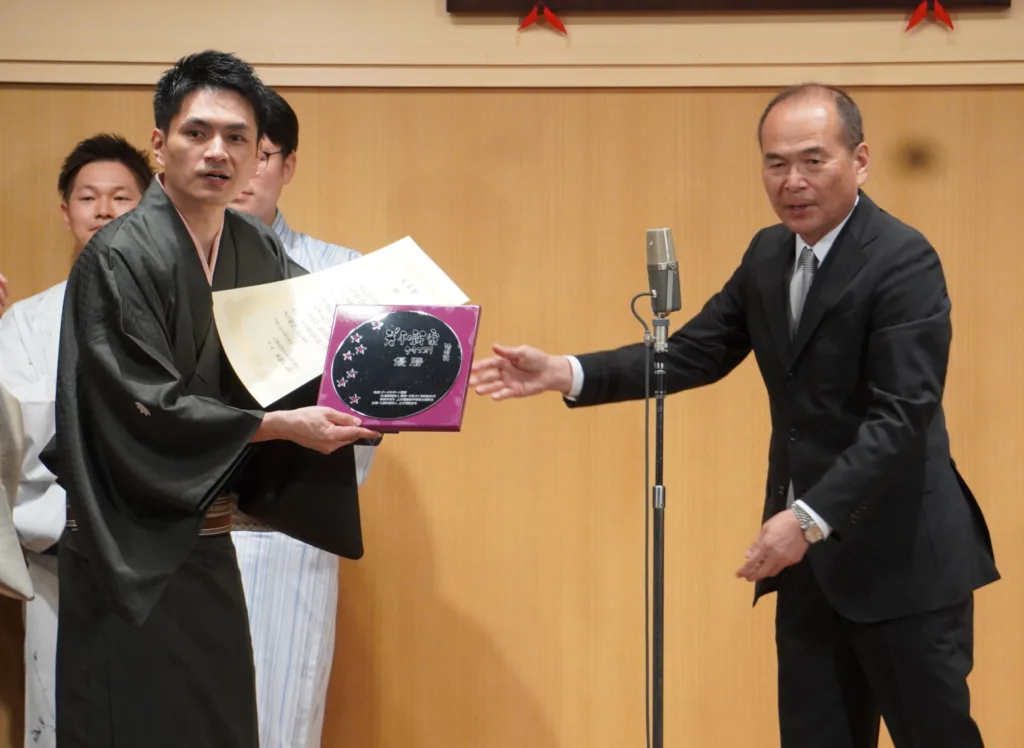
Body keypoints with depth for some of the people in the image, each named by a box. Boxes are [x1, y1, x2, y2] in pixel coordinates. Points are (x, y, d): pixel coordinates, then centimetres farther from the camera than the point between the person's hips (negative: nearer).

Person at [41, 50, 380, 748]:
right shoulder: (118, 259, -13)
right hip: (134, 558, -6)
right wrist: (281, 425, -19)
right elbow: (144, 410, -18)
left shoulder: (261, 252, 7)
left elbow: (293, 376, 10)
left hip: (208, 545, 7)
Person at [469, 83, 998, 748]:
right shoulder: (768, 254, 8)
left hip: (901, 555, -7)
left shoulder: (904, 261, -16)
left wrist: (809, 517, -31)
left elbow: (902, 416, -23)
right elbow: (693, 354, 7)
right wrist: (566, 373, -4)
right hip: (811, 552, 7)